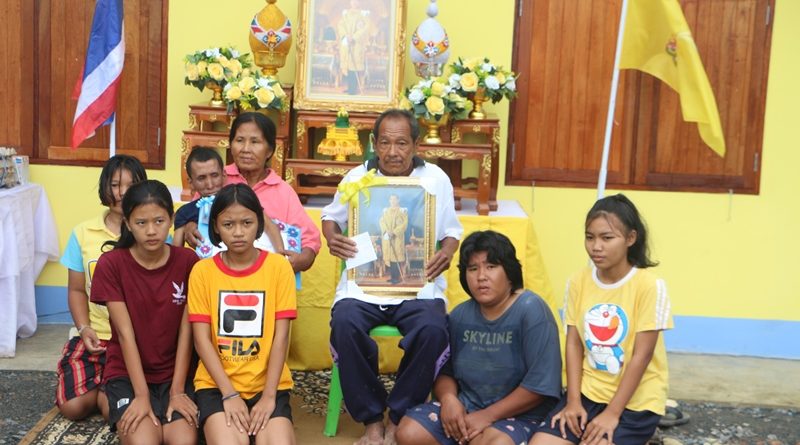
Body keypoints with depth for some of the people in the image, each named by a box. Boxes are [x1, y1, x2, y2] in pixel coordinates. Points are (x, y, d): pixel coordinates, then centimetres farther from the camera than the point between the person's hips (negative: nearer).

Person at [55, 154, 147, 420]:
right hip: (94, 335, 3)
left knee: (114, 408, -21)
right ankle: (100, 384, 20)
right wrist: (84, 329, -6)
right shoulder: (83, 233, 4)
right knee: (72, 406, -12)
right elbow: (77, 290, 10)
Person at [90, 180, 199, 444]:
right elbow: (125, 333, -12)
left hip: (175, 373, 1)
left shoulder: (188, 262, -5)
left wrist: (177, 391, -12)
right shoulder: (111, 264, -8)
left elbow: (186, 331, -6)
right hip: (127, 373, -1)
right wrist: (141, 395, -17)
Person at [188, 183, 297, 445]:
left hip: (267, 383, 1)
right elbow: (202, 339, -4)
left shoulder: (278, 267, -1)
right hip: (217, 383, 0)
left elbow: (281, 337, -4)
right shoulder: (203, 271, 0)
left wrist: (269, 395, -13)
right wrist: (230, 394, -13)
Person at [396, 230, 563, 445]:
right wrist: (448, 398, -12)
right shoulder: (460, 315, 6)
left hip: (518, 414, -6)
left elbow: (540, 384, -18)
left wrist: (488, 415, -18)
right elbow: (444, 371, 12)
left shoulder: (531, 310, -13)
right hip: (466, 405, 6)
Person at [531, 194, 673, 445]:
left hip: (634, 400, -4)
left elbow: (641, 356, -15)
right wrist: (573, 401, -7)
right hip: (588, 392, 4)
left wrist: (612, 413, -16)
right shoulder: (578, 282, 0)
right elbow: (574, 343, 2)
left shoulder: (649, 286, -15)